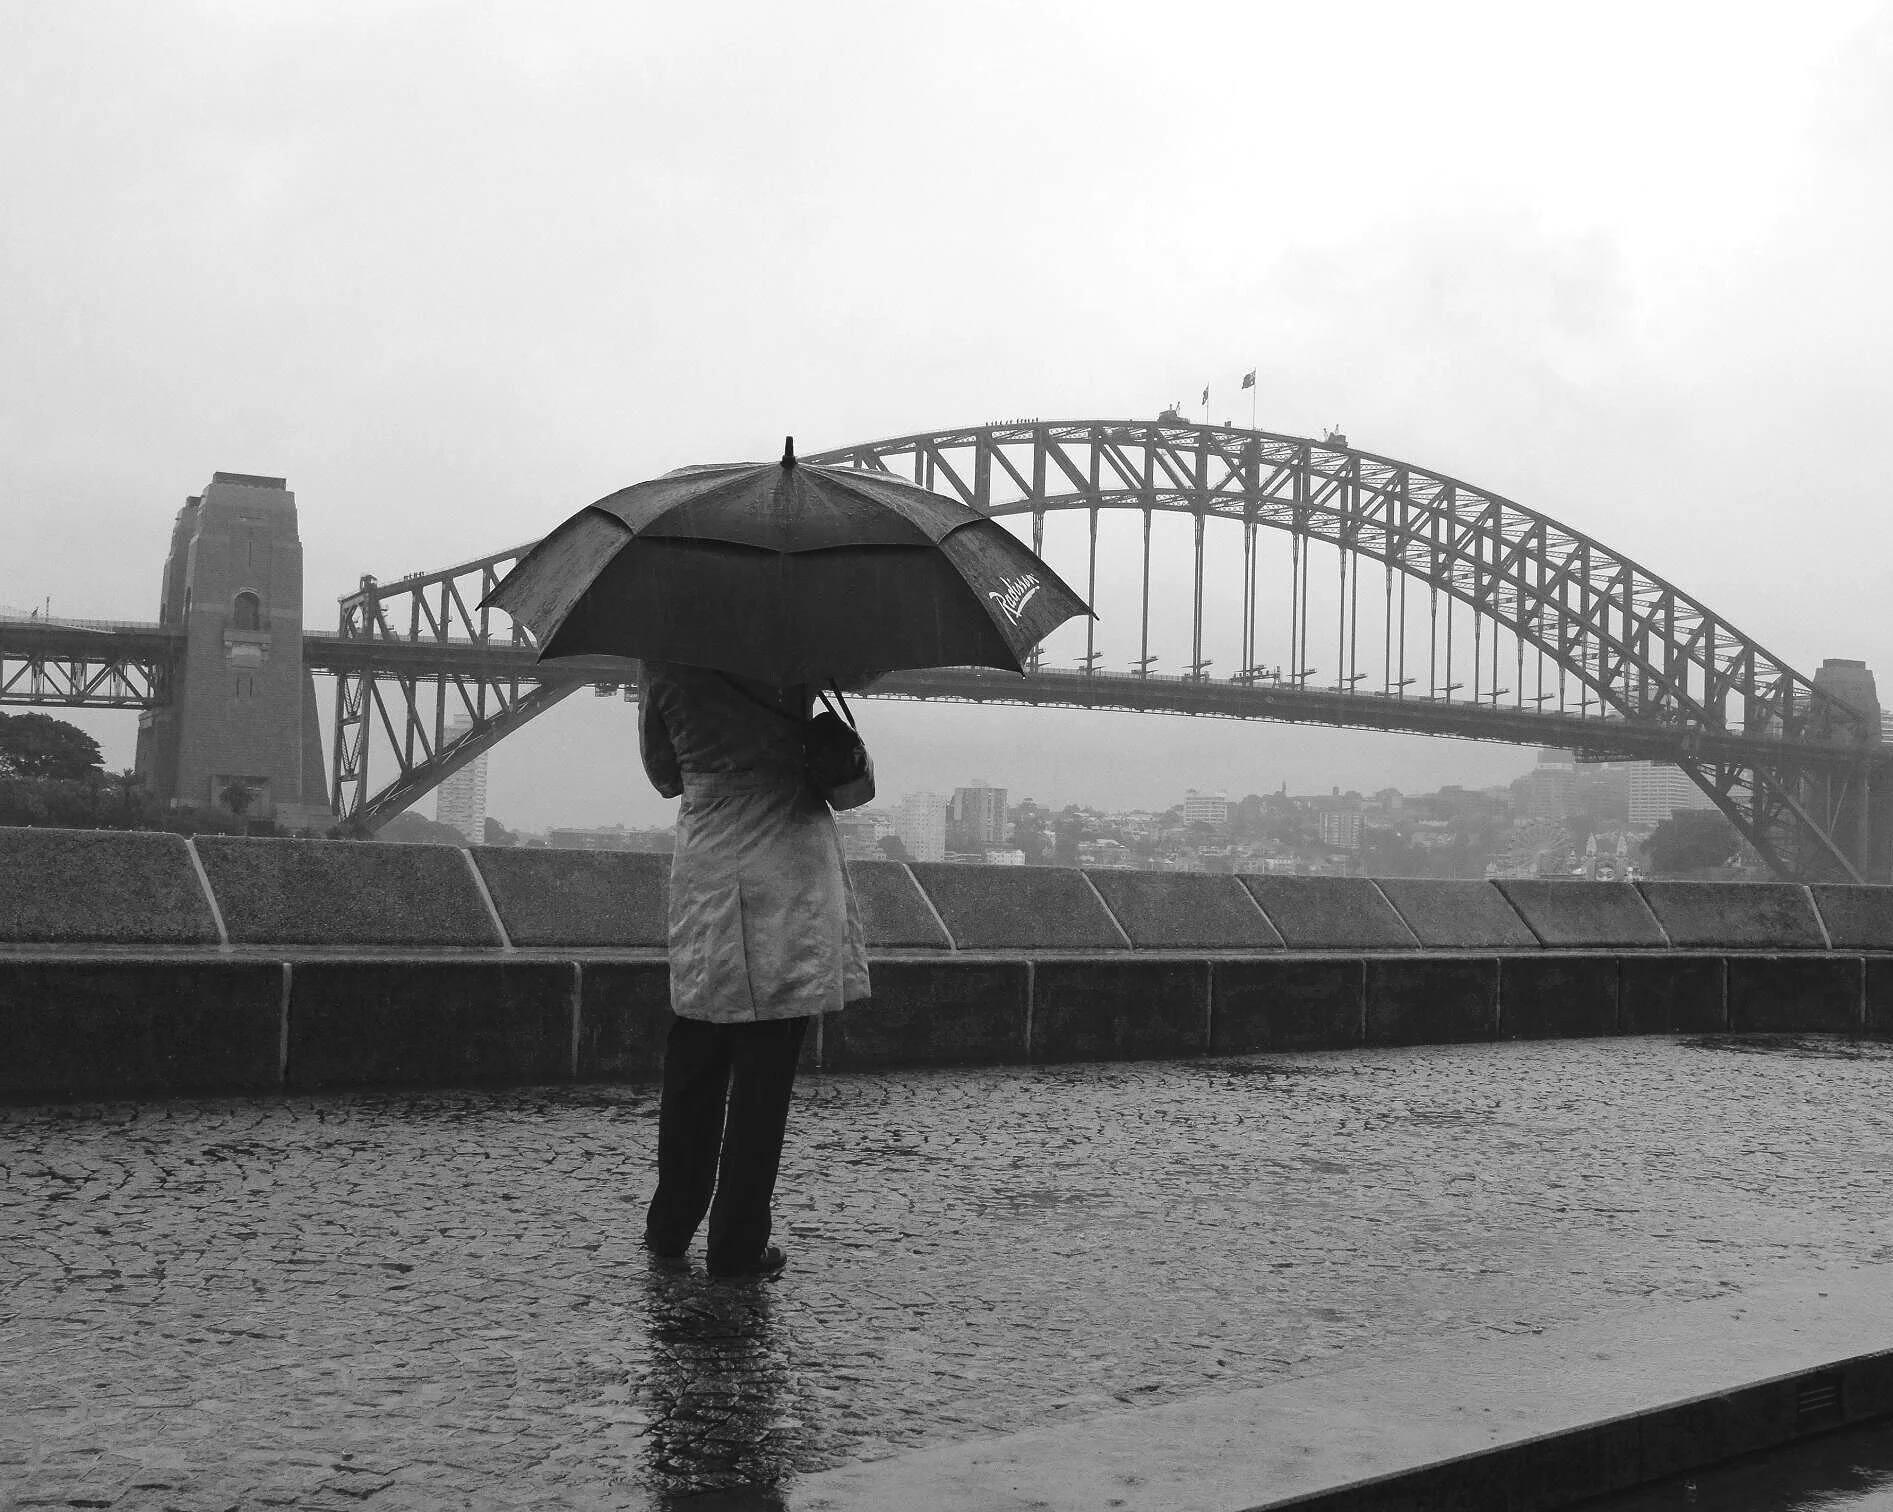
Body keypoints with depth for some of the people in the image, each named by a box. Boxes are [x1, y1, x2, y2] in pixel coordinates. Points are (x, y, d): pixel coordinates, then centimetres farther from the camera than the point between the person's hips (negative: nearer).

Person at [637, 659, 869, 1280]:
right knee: (765, 1071, 3)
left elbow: (663, 775, 12)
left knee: (693, 1065, 15)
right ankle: (738, 1246, 8)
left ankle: (670, 1228, 24)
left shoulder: (662, 667, 2)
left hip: (705, 881, 3)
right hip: (786, 881, -3)